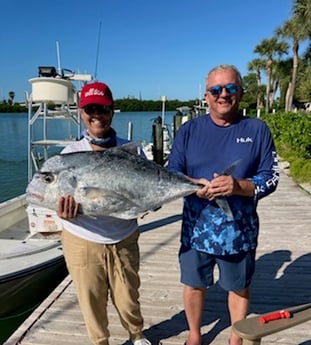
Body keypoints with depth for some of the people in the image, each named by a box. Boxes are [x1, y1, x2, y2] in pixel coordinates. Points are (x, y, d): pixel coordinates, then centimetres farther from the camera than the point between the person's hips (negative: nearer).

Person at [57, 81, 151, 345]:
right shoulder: (71, 153, -6)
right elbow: (61, 201, -8)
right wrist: (65, 214, -31)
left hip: (124, 239, 1)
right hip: (83, 241, 0)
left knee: (128, 298, 15)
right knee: (92, 301, 15)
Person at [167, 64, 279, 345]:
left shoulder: (257, 130, -3)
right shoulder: (189, 129, 0)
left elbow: (271, 178, -6)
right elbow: (171, 175, -1)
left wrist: (238, 186, -25)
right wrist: (195, 185, -21)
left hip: (240, 230, 0)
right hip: (196, 228, 1)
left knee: (240, 287, 18)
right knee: (195, 284, 17)